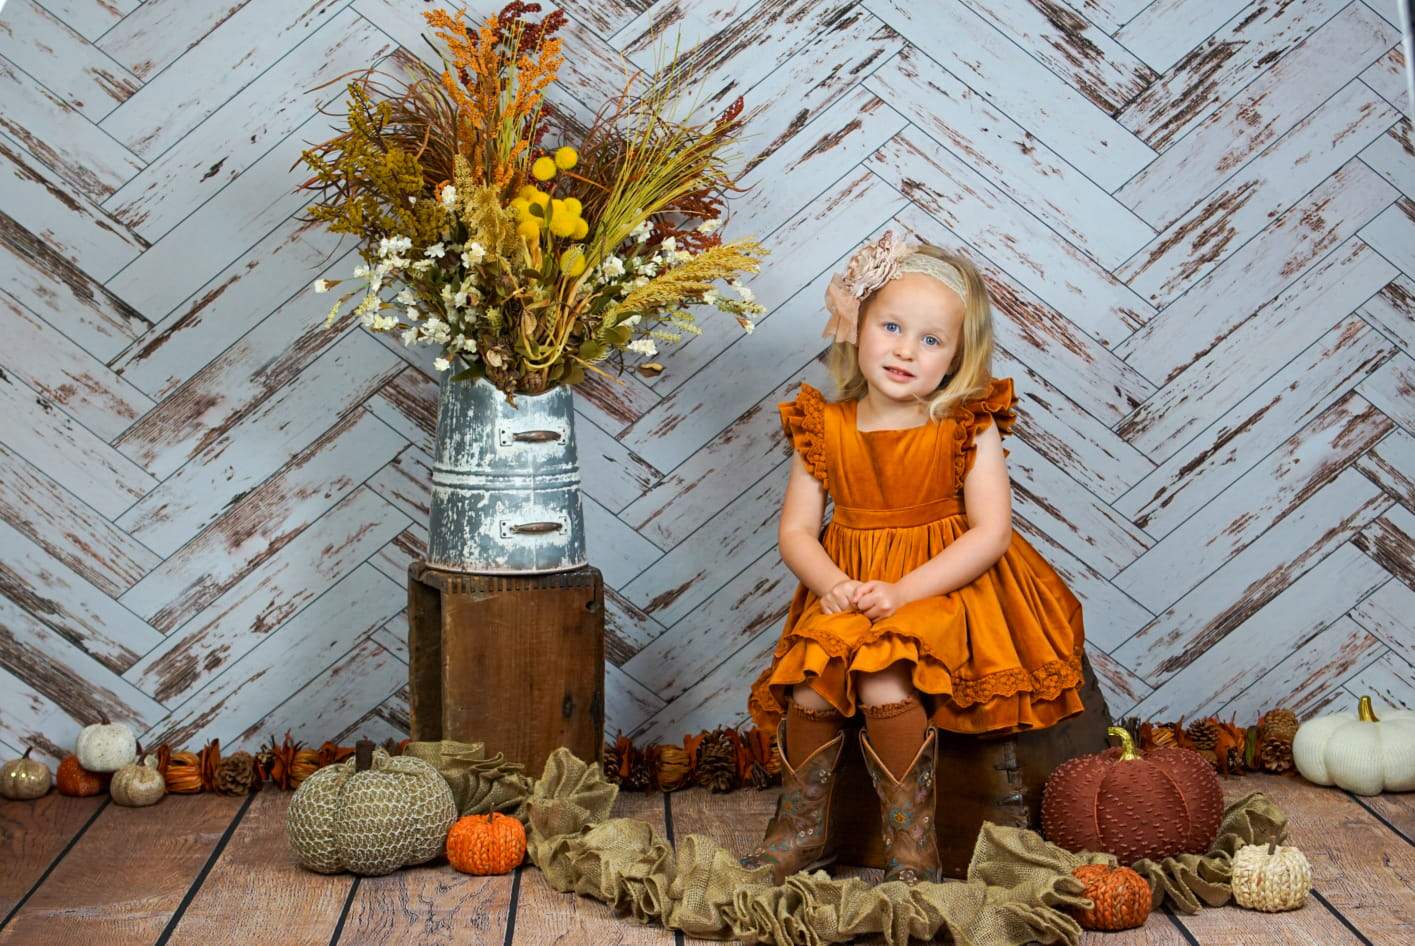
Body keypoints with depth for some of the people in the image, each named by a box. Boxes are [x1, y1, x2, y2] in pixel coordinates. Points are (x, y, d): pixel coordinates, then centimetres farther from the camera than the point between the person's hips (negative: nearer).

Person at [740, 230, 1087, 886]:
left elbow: (991, 532, -13)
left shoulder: (969, 428, -7)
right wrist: (832, 584, -19)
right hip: (846, 595, 4)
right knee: (808, 687, -19)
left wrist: (901, 591, -22)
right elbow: (796, 530, 3)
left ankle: (912, 845, -12)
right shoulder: (824, 429, 2)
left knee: (884, 684, -29)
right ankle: (802, 830, 6)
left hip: (942, 588, -4)